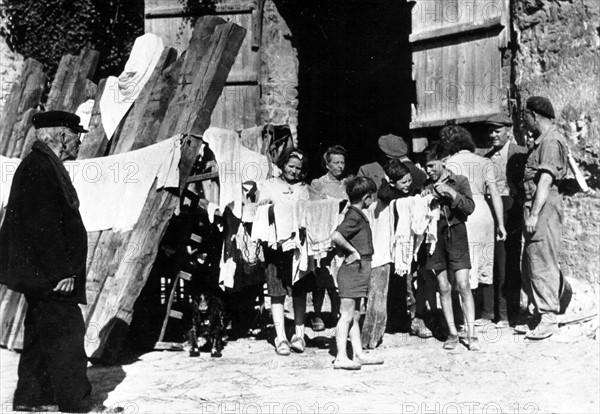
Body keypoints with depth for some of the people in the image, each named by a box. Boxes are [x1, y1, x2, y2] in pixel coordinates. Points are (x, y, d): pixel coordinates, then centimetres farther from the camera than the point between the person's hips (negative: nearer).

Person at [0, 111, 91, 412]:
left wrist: (65, 269, 21)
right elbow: (43, 226, -23)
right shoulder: (39, 167, -16)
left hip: (45, 275, 11)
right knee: (67, 333, -8)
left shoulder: (45, 166, 18)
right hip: (49, 274, -11)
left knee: (42, 335, 15)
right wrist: (60, 271, -23)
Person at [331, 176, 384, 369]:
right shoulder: (354, 216, -16)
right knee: (347, 315, -7)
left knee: (355, 315, 13)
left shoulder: (357, 215, 13)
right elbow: (336, 236, -30)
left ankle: (358, 354, 19)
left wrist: (355, 252, 11)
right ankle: (341, 357, -5)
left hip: (358, 271, 10)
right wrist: (353, 251, -19)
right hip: (353, 269, -10)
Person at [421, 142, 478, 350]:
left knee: (463, 285, -9)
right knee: (444, 288, 4)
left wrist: (452, 193, -19)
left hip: (456, 235, -3)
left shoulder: (460, 181, 2)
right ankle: (452, 333, 11)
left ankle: (471, 333, -4)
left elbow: (470, 207, -9)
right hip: (435, 237, 3)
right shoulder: (427, 185, 10)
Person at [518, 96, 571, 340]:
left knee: (541, 263, -8)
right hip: (534, 208, 10)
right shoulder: (541, 141, 19)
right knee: (530, 264, 13)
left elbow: (545, 180, -19)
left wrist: (534, 214, -23)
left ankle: (548, 320, -5)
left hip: (544, 207, -10)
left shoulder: (551, 141, -12)